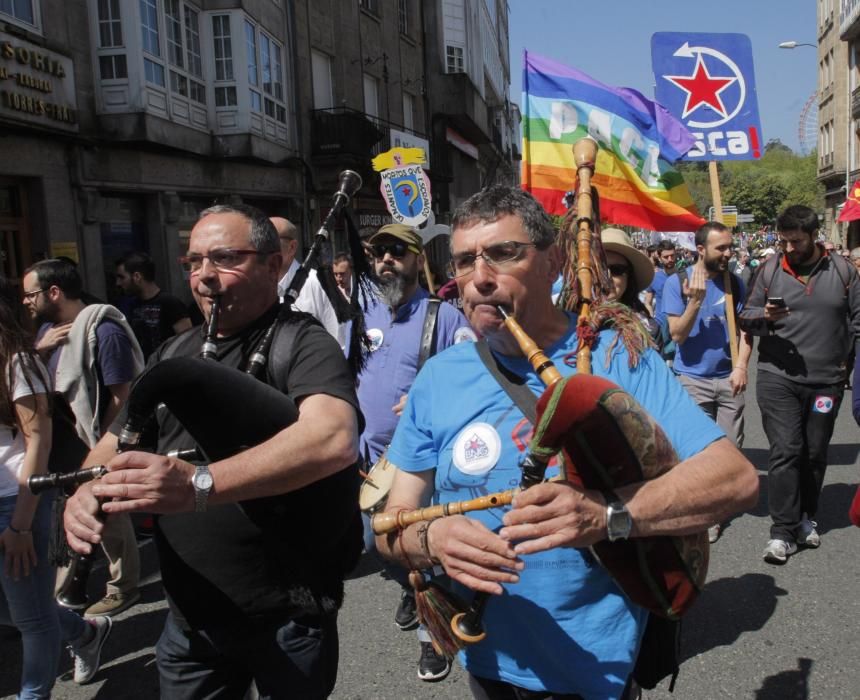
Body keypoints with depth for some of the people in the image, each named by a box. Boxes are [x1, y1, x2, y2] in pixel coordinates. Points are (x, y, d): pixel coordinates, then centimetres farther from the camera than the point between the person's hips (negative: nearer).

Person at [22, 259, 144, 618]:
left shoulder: (104, 331, -20)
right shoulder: (49, 328, 6)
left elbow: (122, 397, -20)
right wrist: (39, 349, -10)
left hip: (96, 445, -8)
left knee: (108, 519, 8)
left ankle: (124, 588, 28)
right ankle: (66, 587, 41)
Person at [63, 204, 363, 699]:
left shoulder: (302, 343, -14)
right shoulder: (172, 357, 9)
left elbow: (334, 438, -32)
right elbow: (114, 447, 10)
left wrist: (198, 484, -41)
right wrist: (85, 494, -13)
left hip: (287, 618, -5)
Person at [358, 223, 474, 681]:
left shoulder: (444, 317, -10)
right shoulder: (362, 318, 8)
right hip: (371, 455, 6)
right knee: (376, 541, 20)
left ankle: (433, 633, 26)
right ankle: (411, 590, 49)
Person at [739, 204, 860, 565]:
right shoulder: (769, 269, 0)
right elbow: (746, 317, 3)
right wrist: (764, 316, -18)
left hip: (827, 381, 2)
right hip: (778, 379, -2)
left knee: (815, 454, 12)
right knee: (785, 451, -7)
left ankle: (805, 518, 29)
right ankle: (783, 531, -1)